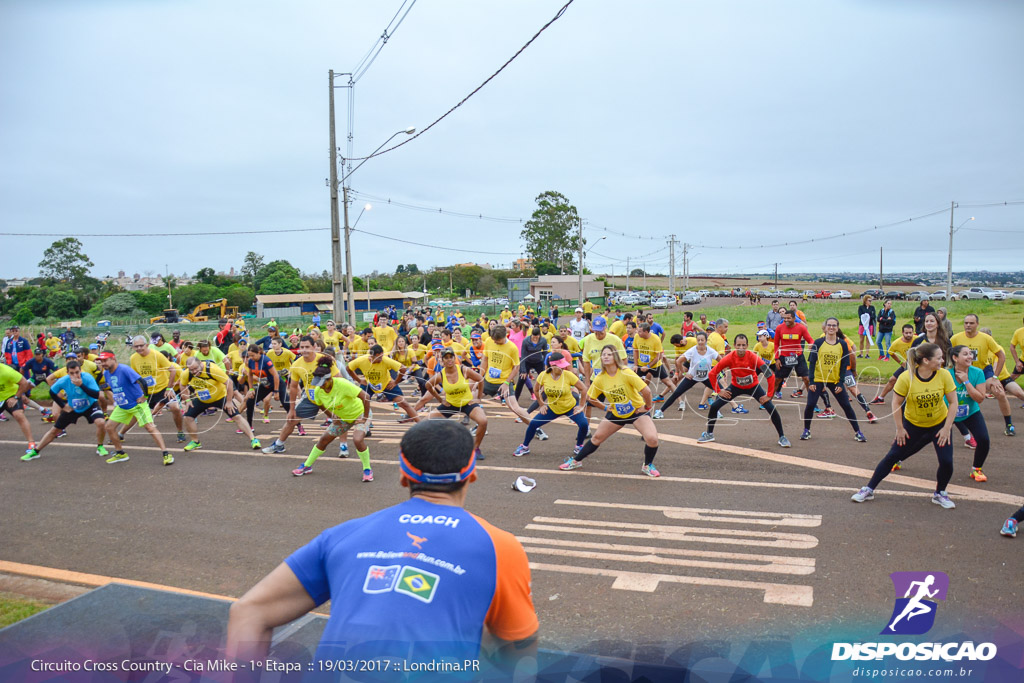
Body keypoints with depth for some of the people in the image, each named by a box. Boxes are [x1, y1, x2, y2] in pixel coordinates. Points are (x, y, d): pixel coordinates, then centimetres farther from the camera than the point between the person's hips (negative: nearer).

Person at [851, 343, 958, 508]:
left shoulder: (944, 375, -18)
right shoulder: (906, 378, -24)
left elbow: (953, 403, -8)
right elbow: (896, 403, -11)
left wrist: (946, 428, -11)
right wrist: (900, 428, -10)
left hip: (940, 423, 1)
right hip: (913, 424, -1)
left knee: (946, 461, -10)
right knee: (892, 456, 0)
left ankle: (940, 494, 17)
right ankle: (869, 490, 13)